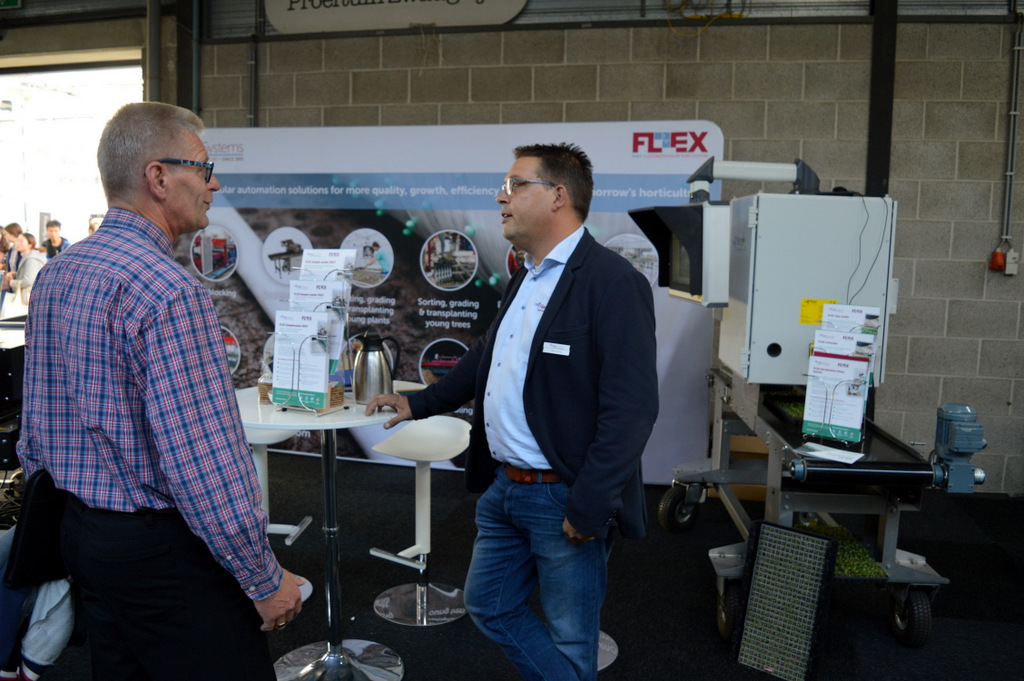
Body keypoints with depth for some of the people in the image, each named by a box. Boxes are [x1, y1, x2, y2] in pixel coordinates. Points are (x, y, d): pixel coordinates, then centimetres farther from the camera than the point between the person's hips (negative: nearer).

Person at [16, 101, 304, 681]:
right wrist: (266, 579, -15)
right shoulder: (170, 291, -23)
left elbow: (35, 430, 13)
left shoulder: (56, 274, 6)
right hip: (165, 547, -9)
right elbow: (203, 460, -25)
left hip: (80, 531, 9)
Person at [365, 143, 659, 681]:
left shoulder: (612, 282, -17)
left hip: (564, 500, -8)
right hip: (503, 488, 9)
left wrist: (588, 509, -22)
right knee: (488, 606, 21)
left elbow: (632, 408, -22)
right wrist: (418, 404, 23)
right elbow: (486, 358, 24)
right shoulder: (524, 279, 12)